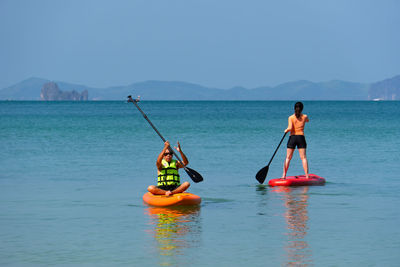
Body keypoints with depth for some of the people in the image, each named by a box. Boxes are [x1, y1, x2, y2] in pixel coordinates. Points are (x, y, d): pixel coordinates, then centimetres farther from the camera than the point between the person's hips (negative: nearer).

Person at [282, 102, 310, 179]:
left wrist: (286, 130, 5)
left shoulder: (291, 118, -5)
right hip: (301, 138, 1)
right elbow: (307, 120, 26)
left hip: (292, 137, -1)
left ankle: (284, 175, 3)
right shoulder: (305, 117, 2)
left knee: (288, 158, 5)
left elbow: (290, 128, -16)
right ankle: (307, 175, -6)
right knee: (303, 157, 0)